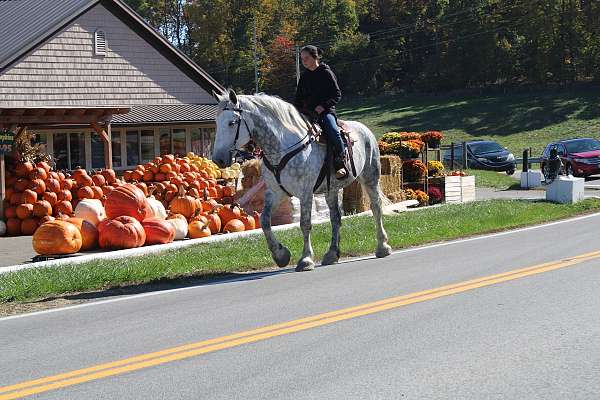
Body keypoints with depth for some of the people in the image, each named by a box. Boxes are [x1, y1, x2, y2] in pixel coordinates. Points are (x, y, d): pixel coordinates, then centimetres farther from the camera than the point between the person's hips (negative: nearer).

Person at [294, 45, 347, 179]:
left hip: (326, 111, -6)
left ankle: (340, 164, -27)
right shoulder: (304, 77, 17)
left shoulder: (326, 73, 2)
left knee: (333, 131, -33)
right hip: (308, 112, 6)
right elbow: (299, 98, 22)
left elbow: (337, 95, -2)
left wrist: (322, 106, -15)